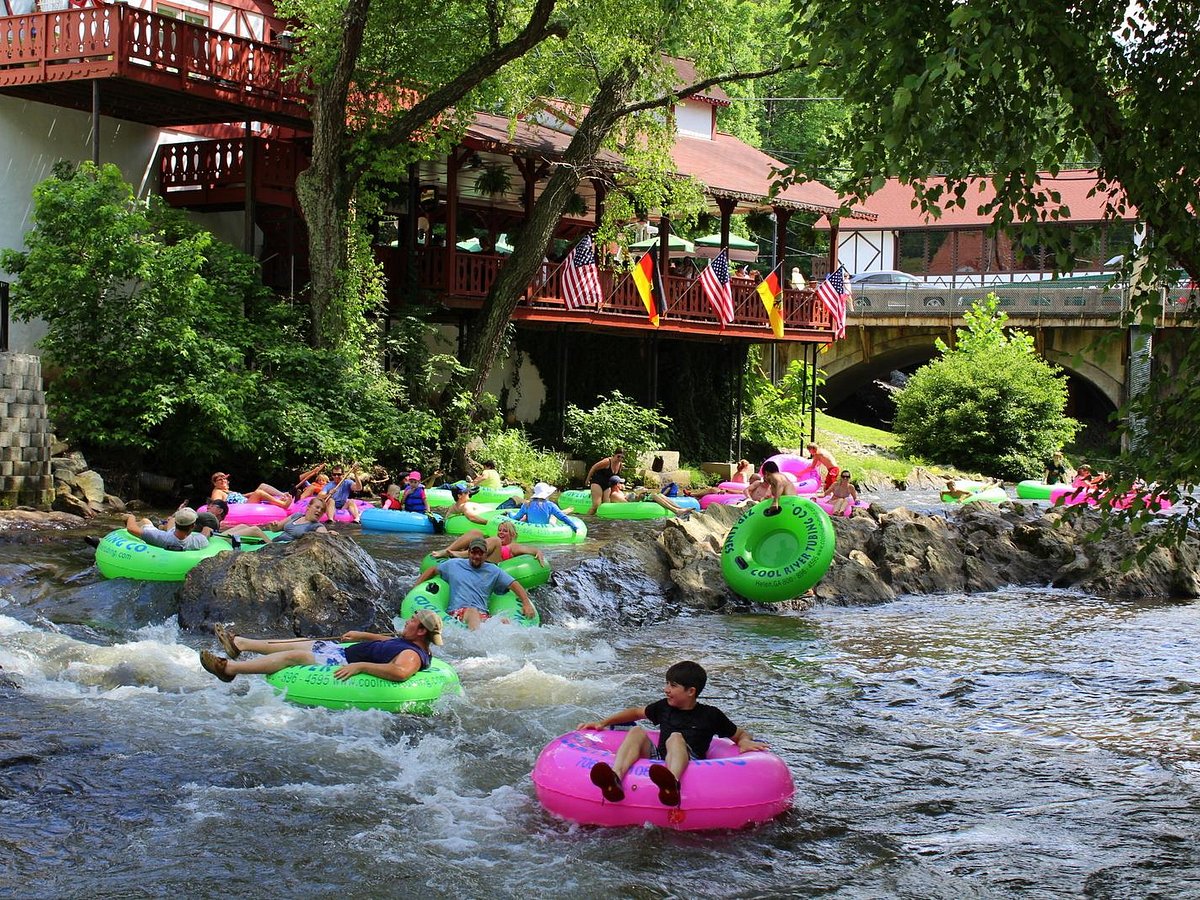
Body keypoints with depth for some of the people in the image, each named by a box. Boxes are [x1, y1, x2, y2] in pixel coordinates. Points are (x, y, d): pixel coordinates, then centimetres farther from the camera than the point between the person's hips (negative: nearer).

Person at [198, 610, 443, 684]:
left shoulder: (412, 655, -28)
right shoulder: (407, 641, 4)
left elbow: (400, 672, -51)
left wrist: (360, 666, -47)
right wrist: (362, 635, 26)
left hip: (344, 666, -10)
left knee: (292, 655, -8)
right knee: (300, 644, 17)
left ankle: (230, 668, 3)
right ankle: (239, 644, 31)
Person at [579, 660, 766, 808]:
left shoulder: (710, 715, 9)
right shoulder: (664, 707, 20)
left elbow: (740, 734, 18)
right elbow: (636, 712, 34)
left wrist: (745, 742, -5)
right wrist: (603, 723, 30)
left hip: (691, 767, -4)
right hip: (657, 761, 4)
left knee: (675, 738, -33)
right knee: (637, 731, -17)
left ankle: (672, 783, -70)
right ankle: (615, 779, -48)